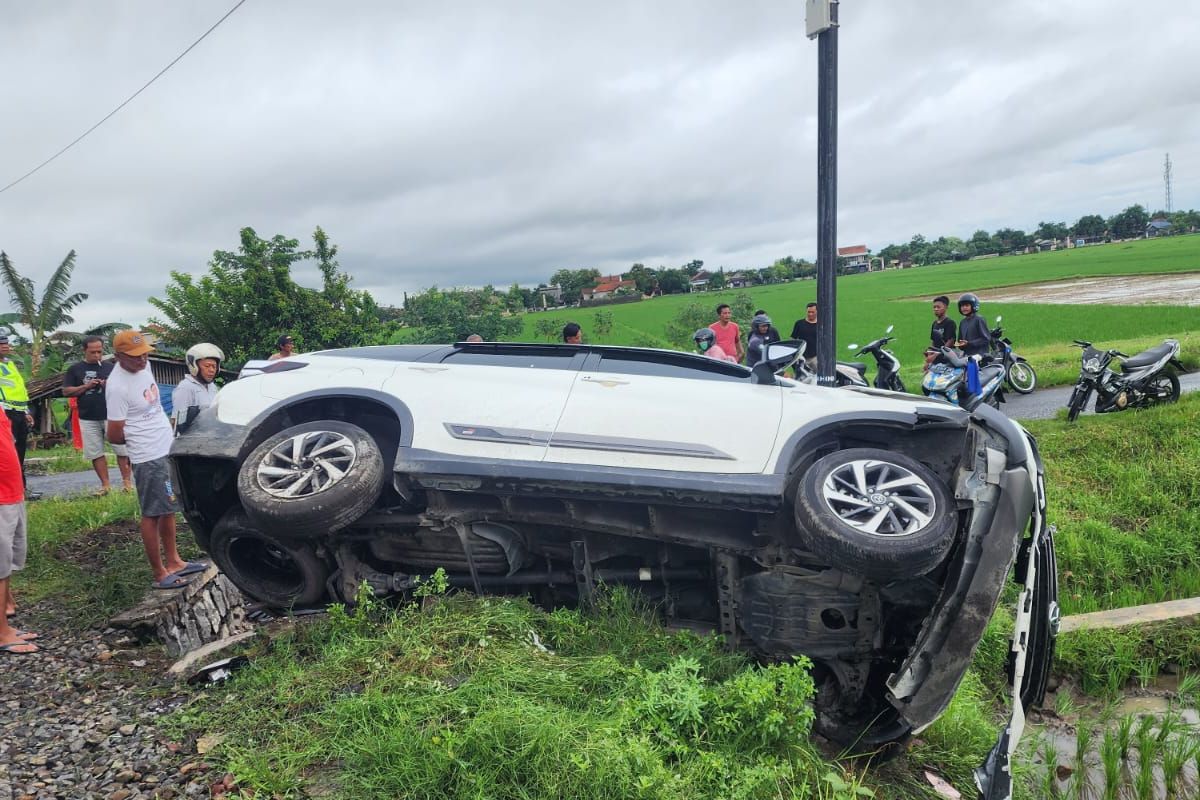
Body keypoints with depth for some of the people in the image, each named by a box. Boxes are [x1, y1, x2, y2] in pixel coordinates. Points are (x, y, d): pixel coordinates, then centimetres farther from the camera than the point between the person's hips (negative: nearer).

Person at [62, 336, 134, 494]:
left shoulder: (111, 367, 7)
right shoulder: (75, 369, 6)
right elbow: (66, 391, 3)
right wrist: (85, 386, -12)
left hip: (112, 416, -1)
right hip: (88, 419, 1)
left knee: (122, 450, -4)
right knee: (96, 453, 4)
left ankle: (127, 481, 4)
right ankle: (105, 485, 11)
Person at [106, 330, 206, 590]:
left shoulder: (143, 366, 3)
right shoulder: (118, 386, -22)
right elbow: (115, 435, -15)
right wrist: (139, 438, 2)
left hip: (167, 449, 9)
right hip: (149, 457, -9)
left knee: (168, 509, 17)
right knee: (152, 514, 0)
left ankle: (173, 562, 30)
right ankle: (160, 575, 10)